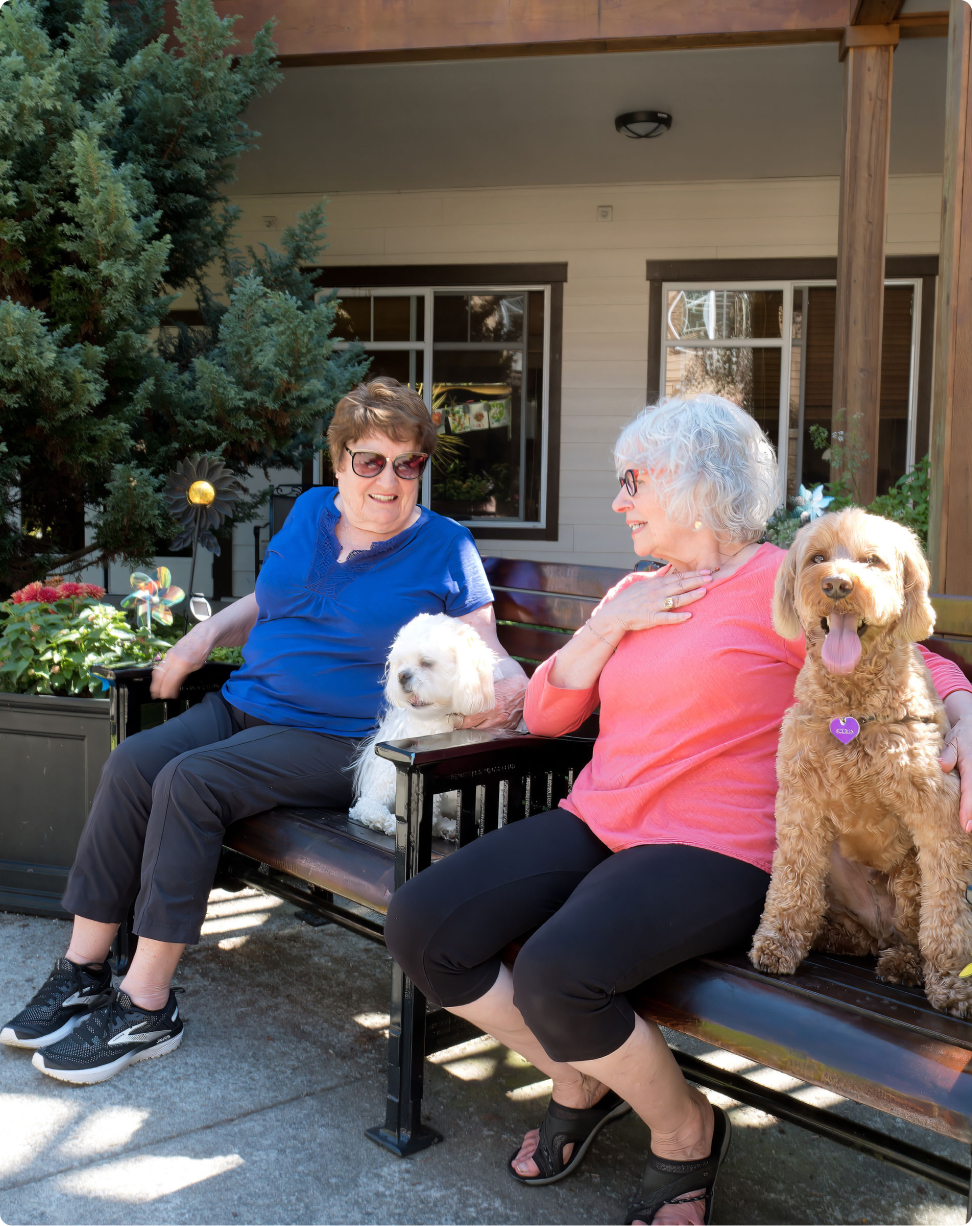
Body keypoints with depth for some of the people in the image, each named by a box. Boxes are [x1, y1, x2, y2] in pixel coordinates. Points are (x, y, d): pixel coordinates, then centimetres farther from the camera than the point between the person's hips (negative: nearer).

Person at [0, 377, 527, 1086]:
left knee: (189, 781, -27)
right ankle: (82, 971, -7)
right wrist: (207, 633, 9)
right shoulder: (310, 512, 14)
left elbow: (486, 651, 0)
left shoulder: (444, 548, -1)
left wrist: (508, 684, -22)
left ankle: (146, 1008, -18)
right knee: (132, 765, -18)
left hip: (337, 741, -6)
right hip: (246, 705, 6)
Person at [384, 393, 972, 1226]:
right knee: (420, 928, -10)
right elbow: (544, 714, 14)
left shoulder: (785, 584, -1)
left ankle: (686, 1133, 1)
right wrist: (610, 624, 1)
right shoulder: (635, 595, 18)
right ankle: (580, 1085, 14)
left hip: (713, 853, -7)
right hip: (594, 827, 7)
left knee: (558, 971, -33)